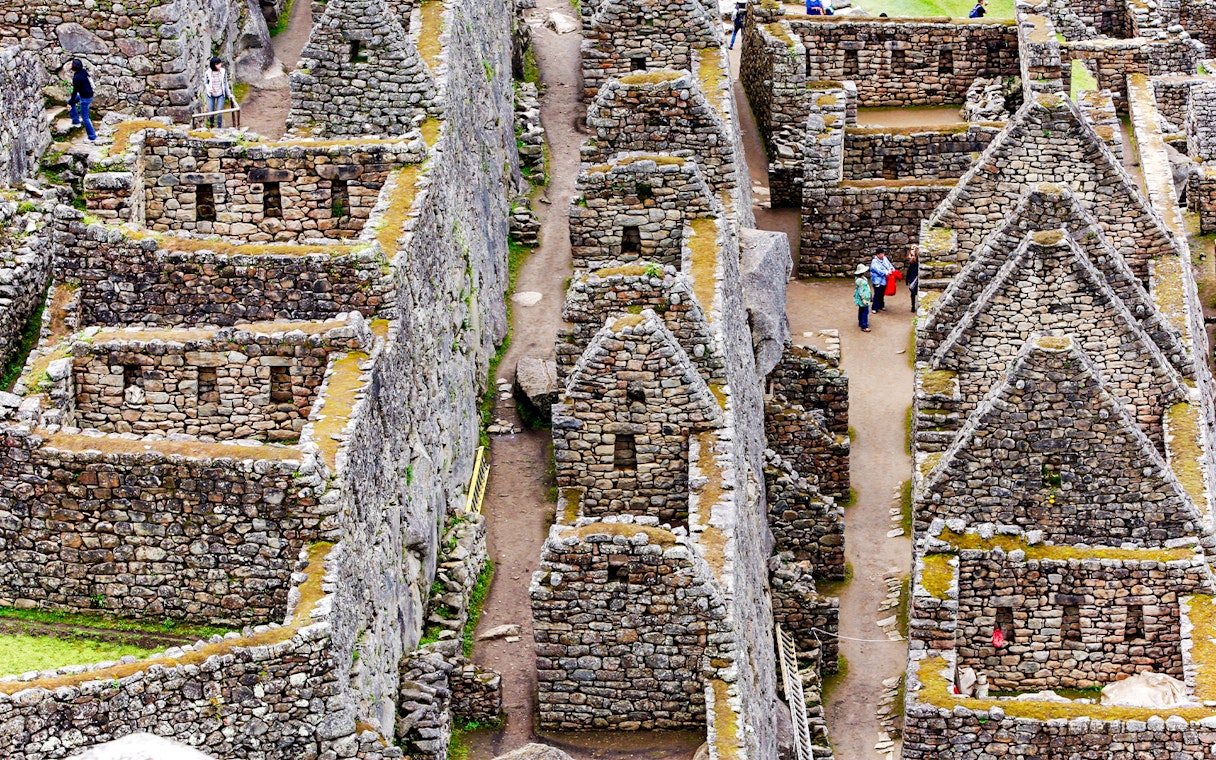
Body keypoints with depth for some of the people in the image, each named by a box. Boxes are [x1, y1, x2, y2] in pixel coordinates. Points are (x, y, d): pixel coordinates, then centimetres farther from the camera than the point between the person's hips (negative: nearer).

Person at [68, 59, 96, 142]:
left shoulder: (76, 78, -28)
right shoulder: (83, 72, -3)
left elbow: (75, 92, -22)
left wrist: (70, 104, -11)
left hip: (85, 98, -10)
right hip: (89, 94, 10)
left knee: (85, 117, 4)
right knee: (69, 101, 25)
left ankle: (92, 137, 13)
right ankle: (76, 121, 30)